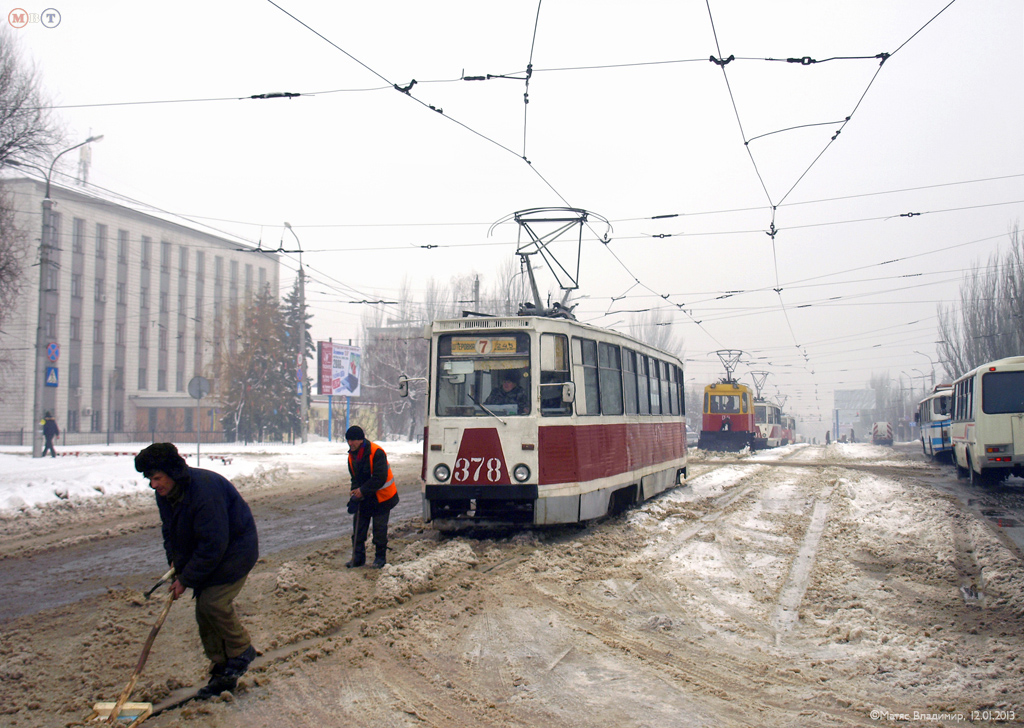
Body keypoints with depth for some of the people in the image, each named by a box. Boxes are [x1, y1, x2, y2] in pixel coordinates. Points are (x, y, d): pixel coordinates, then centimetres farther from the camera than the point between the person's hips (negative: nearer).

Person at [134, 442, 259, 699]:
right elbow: (170, 531, 15)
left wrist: (186, 579, -22)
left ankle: (242, 650, 4)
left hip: (236, 549, -9)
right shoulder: (165, 494, -3)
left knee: (213, 603, -20)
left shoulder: (205, 490, -32)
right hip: (206, 553, 9)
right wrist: (176, 563, 0)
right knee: (203, 612, 6)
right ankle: (222, 673, 17)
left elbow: (212, 545, -30)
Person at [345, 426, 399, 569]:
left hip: (381, 498, -6)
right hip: (363, 498, 6)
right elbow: (355, 477, 10)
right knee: (358, 528, 4)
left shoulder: (377, 453, -22)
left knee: (379, 529, 0)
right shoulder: (352, 456, 1)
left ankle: (380, 557, 13)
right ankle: (358, 557, 13)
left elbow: (380, 478, -25)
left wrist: (363, 491, -24)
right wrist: (355, 491, -9)